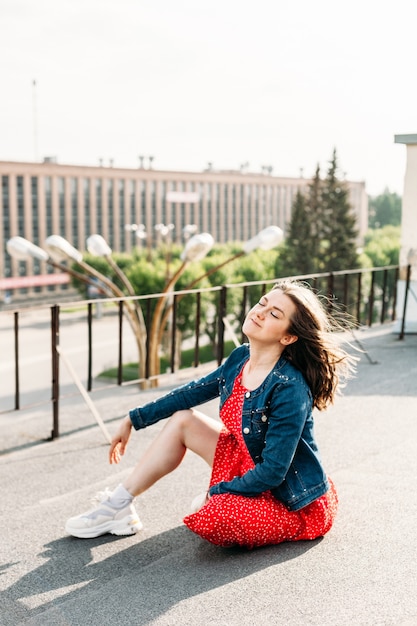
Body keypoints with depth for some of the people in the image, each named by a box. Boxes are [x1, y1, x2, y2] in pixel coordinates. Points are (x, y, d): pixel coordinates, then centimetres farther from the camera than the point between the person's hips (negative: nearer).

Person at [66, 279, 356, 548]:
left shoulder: (290, 390, -29)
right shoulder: (241, 358, -6)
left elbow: (272, 472, -26)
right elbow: (194, 392, 8)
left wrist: (215, 493, -15)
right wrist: (133, 420, 14)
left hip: (295, 504, -8)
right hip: (253, 469, 8)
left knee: (211, 518, -32)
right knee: (183, 419, 2)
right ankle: (117, 506, 7)